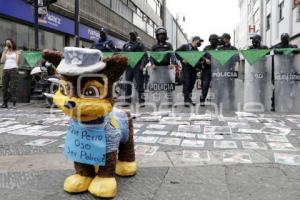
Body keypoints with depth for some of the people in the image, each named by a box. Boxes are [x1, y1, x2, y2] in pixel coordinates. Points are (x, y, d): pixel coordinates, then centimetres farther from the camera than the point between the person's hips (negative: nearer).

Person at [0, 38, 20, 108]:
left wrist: (18, 54, -6)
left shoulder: (16, 52, 11)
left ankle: (14, 102, -13)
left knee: (13, 87, -12)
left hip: (13, 69, -4)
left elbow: (17, 62, 4)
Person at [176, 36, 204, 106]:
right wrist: (182, 60, -14)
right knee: (186, 84, -11)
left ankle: (189, 100, 15)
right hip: (186, 68, -6)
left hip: (194, 69, 6)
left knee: (191, 85, 7)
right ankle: (186, 100, -11)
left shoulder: (197, 50, 21)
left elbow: (199, 60, 20)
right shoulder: (185, 47, 2)